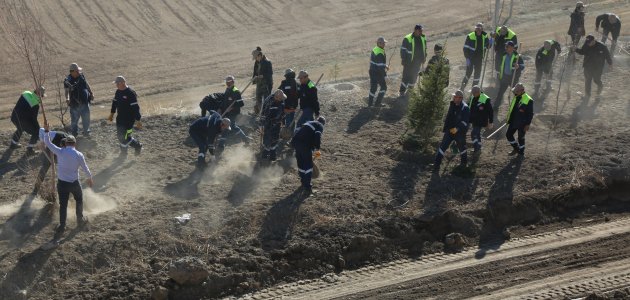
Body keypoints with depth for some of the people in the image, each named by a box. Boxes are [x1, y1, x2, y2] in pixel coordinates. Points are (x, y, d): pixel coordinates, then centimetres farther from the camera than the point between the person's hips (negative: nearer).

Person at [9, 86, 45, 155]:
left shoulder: (26, 93, 2)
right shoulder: (36, 105, -17)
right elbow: (34, 118, -12)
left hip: (14, 117, 8)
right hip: (23, 120, -8)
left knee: (20, 128, 38)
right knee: (36, 132, 9)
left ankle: (13, 144, 55)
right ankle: (29, 149, 12)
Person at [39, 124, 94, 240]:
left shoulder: (60, 152, -12)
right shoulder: (79, 155, -12)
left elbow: (48, 143, -4)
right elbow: (85, 168, 2)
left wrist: (46, 131, 0)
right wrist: (90, 178, 18)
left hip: (61, 183, 1)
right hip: (74, 183, -1)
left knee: (63, 205, 10)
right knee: (79, 200, 25)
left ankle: (61, 227, 6)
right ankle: (80, 220, 38)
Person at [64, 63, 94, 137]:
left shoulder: (81, 76, 1)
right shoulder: (68, 80, -15)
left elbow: (87, 84, 17)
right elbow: (66, 90, -28)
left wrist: (91, 93, 22)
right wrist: (67, 98, -46)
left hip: (84, 102, 5)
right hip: (75, 103, -5)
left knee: (86, 118, 13)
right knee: (74, 119, 4)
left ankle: (86, 132, 31)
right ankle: (74, 134, 20)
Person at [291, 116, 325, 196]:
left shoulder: (309, 123, 32)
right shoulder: (320, 126, 8)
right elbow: (317, 135, -14)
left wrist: (313, 150, 46)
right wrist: (317, 149, -13)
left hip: (295, 141, 8)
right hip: (304, 145, -8)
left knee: (301, 164, 21)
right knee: (308, 166, 1)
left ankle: (304, 184, 35)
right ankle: (307, 188, -3)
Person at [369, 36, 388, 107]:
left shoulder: (374, 49, 7)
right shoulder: (380, 53, -24)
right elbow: (380, 66, -23)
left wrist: (385, 66, 17)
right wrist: (385, 73, -10)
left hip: (372, 71, 9)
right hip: (378, 73, -9)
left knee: (373, 87, 17)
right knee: (383, 87, 7)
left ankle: (370, 103, 23)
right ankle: (377, 103, 8)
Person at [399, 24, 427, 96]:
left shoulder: (423, 38, 2)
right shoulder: (408, 38, -15)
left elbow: (424, 48, 16)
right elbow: (403, 49, -10)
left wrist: (424, 57, 16)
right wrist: (403, 59, -11)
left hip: (418, 61, 6)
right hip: (409, 61, -6)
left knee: (415, 75, 14)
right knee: (406, 75, -1)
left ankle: (410, 88, 31)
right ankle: (402, 90, 9)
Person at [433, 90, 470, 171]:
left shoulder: (465, 108, -18)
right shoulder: (452, 105, 3)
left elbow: (465, 122, -23)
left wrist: (457, 128, -33)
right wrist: (445, 126, 17)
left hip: (459, 132, -5)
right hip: (450, 130, 5)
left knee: (461, 147, 15)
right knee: (443, 146, -2)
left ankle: (464, 162, 38)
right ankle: (437, 163, 1)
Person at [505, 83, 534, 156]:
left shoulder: (528, 100, -19)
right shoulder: (516, 97, 4)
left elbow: (530, 114, -15)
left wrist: (527, 124, -15)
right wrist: (508, 118, 15)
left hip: (522, 124, -7)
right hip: (513, 122, 7)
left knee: (521, 138, 8)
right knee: (508, 134, 13)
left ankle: (521, 153, 28)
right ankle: (516, 148, 34)